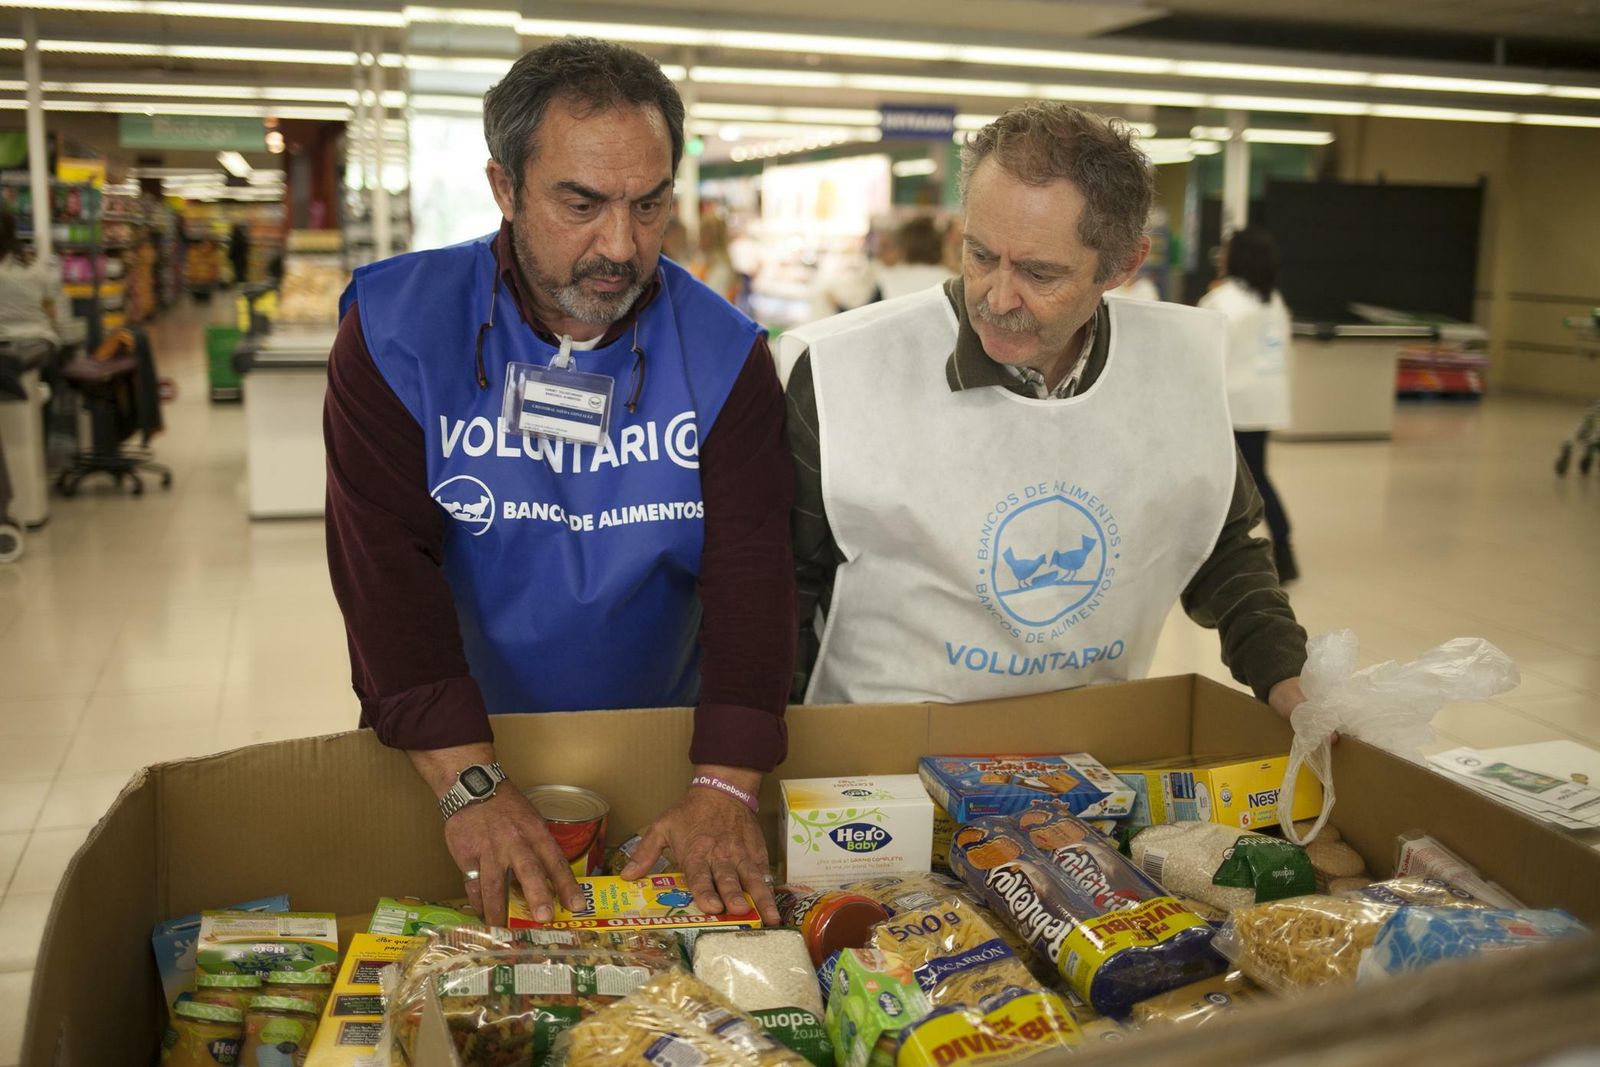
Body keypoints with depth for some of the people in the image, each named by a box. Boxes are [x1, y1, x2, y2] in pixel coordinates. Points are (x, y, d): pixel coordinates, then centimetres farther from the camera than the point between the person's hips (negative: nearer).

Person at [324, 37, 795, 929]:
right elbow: (385, 556, -17)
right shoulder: (396, 327, -11)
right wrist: (470, 782, -27)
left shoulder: (724, 353, -8)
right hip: (442, 755, 0)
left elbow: (751, 564, -14)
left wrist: (725, 786, -26)